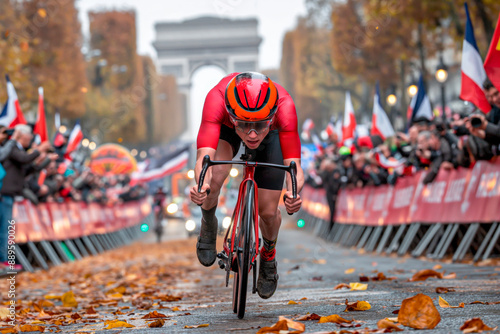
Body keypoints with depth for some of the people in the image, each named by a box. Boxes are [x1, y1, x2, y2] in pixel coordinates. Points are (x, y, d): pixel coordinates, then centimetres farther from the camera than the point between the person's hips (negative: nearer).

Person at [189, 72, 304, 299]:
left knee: (268, 212, -6)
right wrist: (202, 185, -72)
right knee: (214, 179, -30)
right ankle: (208, 225, 5)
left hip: (271, 134, 1)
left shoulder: (284, 106, -43)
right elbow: (204, 158, -51)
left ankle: (269, 253, 30)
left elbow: (293, 165, -46)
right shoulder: (217, 99, -43)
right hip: (225, 128, 0)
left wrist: (294, 193, -67)